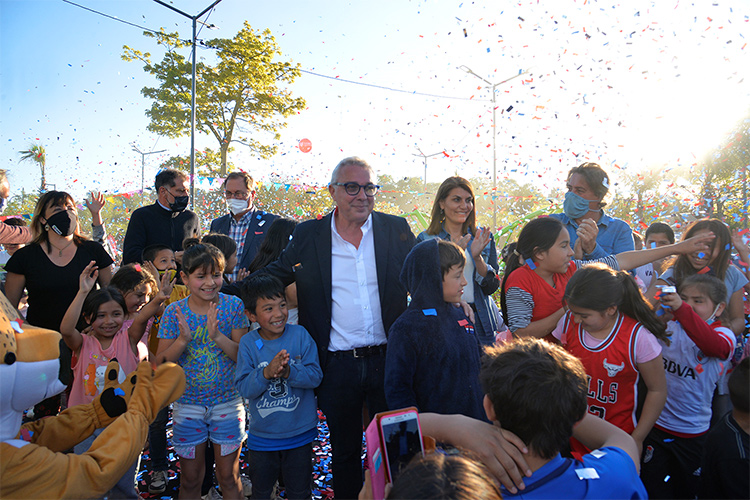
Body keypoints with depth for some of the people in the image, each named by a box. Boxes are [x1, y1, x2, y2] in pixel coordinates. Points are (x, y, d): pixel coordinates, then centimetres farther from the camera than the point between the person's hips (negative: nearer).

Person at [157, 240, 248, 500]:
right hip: (187, 405, 1)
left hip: (227, 403, -1)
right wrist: (182, 340, -24)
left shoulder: (233, 306, -8)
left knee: (228, 477, 11)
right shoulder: (174, 311, -7)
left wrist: (217, 336, -27)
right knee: (190, 479, 15)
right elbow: (161, 364, -7)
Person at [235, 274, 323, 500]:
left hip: (300, 433, -1)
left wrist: (289, 371, -32)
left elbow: (315, 376, -15)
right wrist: (266, 373, -31)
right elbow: (243, 387, -13)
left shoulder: (300, 335, -11)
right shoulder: (248, 343, -9)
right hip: (262, 436, 1)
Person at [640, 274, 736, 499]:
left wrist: (681, 309, -51)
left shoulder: (725, 335, -12)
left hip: (694, 433, -1)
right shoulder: (668, 326, -2)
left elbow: (715, 346, -36)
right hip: (656, 424, 2)